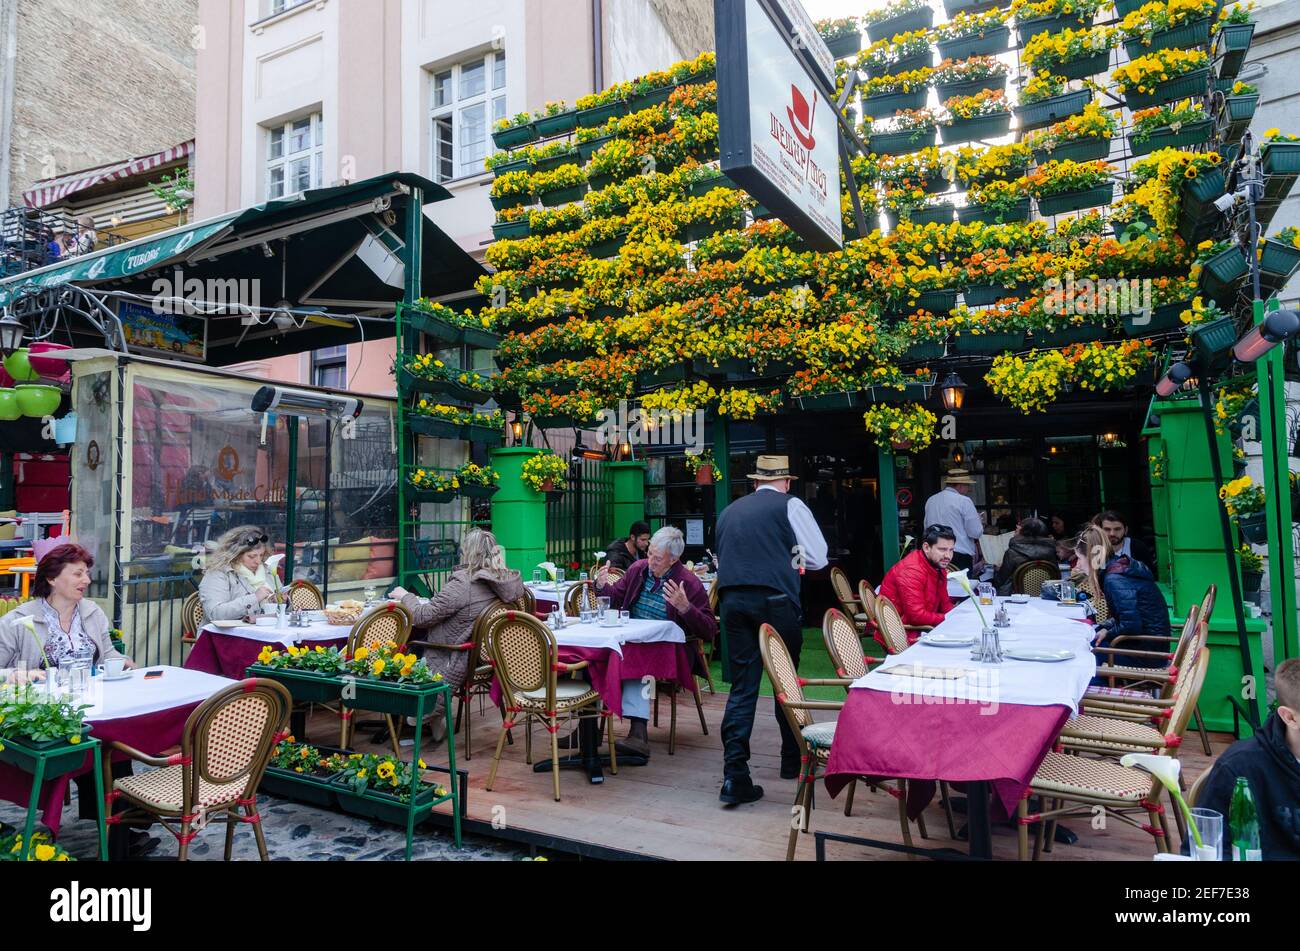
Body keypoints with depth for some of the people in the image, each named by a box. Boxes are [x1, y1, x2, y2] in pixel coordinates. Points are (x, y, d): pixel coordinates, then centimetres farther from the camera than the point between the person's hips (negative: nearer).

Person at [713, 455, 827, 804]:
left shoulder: (729, 511, 19)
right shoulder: (790, 505, 3)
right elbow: (818, 558, 1)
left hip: (731, 599, 4)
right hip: (774, 600, -4)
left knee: (741, 686, 4)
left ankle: (734, 775, -5)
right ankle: (792, 761, 30)